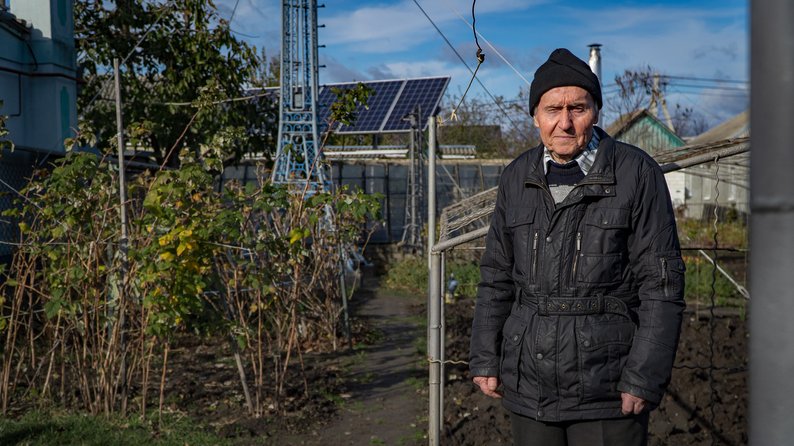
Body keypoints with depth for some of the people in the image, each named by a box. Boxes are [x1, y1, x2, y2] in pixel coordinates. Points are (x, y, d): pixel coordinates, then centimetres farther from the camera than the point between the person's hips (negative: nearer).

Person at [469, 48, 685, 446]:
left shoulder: (637, 174, -6)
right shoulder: (516, 178, 6)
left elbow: (662, 283, -7)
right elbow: (496, 276, 11)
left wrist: (644, 379, -10)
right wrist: (485, 359, 8)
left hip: (606, 389, -3)